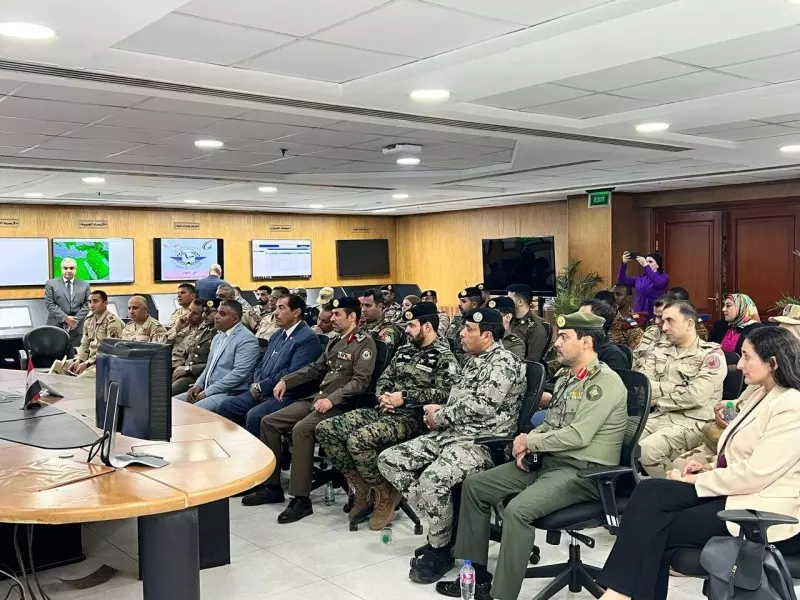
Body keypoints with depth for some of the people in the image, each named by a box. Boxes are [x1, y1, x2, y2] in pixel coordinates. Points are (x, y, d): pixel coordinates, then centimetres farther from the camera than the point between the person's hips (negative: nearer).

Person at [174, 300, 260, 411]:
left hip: (229, 393, -9)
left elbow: (239, 373, -20)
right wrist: (198, 385, 5)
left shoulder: (246, 339, -11)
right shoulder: (218, 337, 19)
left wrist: (207, 392, -18)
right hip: (207, 390, 9)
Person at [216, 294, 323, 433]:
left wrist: (261, 387, -12)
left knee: (254, 416, -30)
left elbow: (292, 373, -19)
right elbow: (262, 365, 21)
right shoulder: (278, 336, 19)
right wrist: (257, 385, -1)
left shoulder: (308, 339, -10)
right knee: (225, 406, -5)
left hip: (285, 396, -8)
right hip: (262, 393, 9)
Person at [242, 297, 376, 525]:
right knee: (269, 422, 0)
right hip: (317, 398, 9)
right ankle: (272, 487, 7)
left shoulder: (364, 343, -7)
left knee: (301, 429, -33)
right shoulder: (335, 341, 20)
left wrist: (333, 399, -28)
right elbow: (315, 369, 26)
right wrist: (286, 381, 14)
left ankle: (301, 499, -25)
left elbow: (361, 381, -18)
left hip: (341, 405, -9)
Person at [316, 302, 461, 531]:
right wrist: (383, 395, -2)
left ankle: (386, 493, -9)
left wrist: (404, 397, -17)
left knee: (358, 439, -33)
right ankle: (361, 484, 4)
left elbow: (444, 393, -18)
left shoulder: (444, 357, -4)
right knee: (325, 429, -7)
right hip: (384, 411, 8)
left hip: (411, 417, -8)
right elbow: (384, 379, 22)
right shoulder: (404, 350, 19)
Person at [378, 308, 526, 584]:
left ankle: (440, 550, -11)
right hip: (450, 433, 10)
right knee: (389, 460, -2)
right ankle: (439, 517, 3)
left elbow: (482, 407, -21)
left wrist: (439, 416, -9)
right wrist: (439, 413, 2)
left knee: (433, 477, -35)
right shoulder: (473, 360, 18)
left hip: (482, 441, -10)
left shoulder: (504, 362, -11)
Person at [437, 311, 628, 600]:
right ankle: (476, 574, 9)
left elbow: (578, 435, -23)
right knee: (474, 485, 1)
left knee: (517, 509, -33)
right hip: (547, 460, 10)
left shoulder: (605, 382, -16)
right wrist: (527, 442, -1)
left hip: (583, 471, -10)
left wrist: (529, 441, -12)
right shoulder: (565, 376, 13)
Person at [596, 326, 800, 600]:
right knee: (648, 492, -14)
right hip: (733, 490, 9)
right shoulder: (759, 394, 15)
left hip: (763, 509, -9)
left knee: (661, 530, -19)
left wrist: (698, 481, -12)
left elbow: (756, 474, -21)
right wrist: (710, 468, 2)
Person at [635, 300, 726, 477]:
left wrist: (656, 397, -7)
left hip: (693, 422, -5)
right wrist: (673, 388, -10)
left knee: (648, 449, -29)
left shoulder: (711, 355, -3)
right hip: (659, 416, 6)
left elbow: (695, 396, -16)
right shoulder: (660, 350, 15)